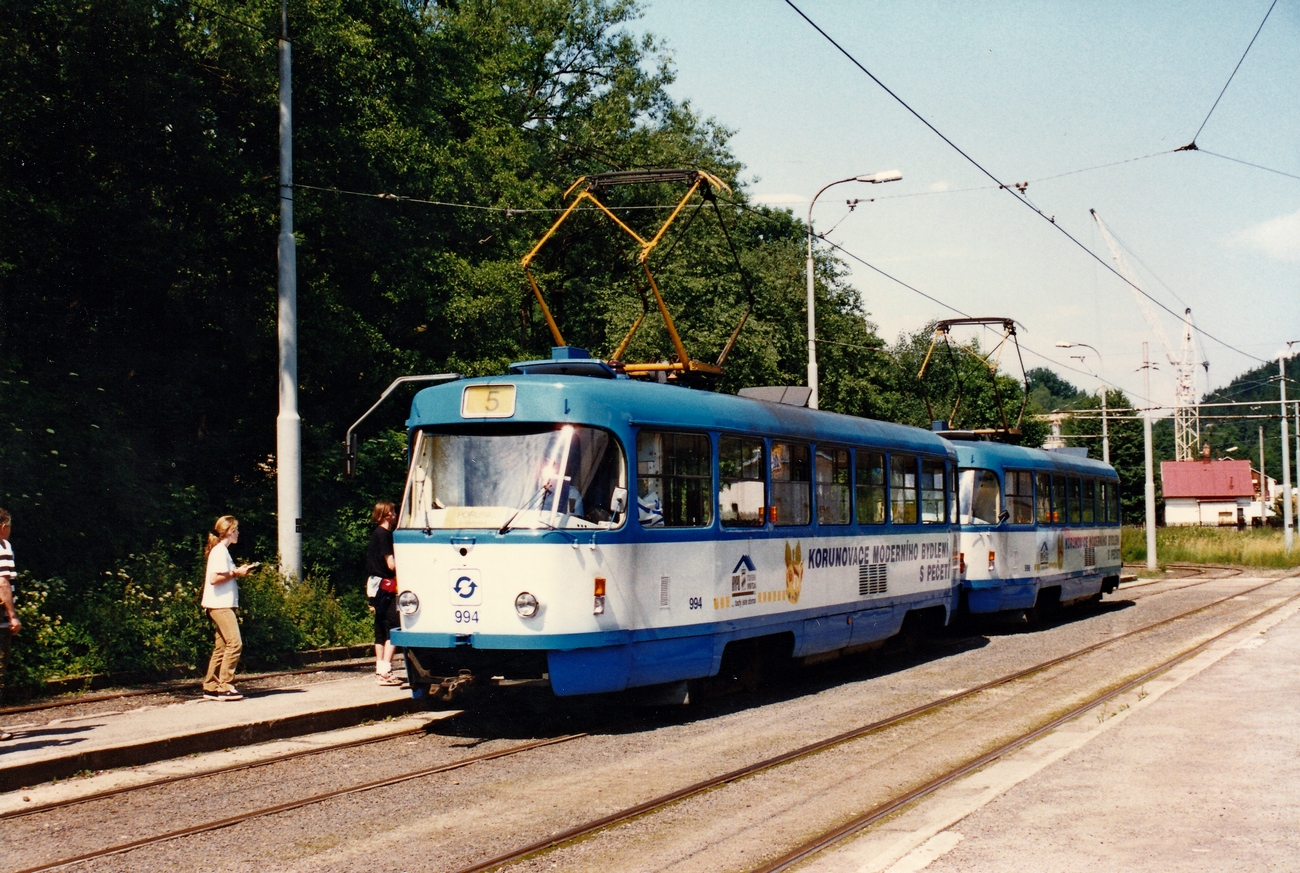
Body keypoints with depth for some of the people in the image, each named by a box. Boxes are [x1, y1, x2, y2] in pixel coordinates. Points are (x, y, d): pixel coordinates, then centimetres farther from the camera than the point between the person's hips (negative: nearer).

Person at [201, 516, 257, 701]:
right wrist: (235, 574, -13)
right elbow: (213, 578, -21)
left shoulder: (223, 550, 19)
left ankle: (211, 687, 14)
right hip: (219, 604, -11)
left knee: (222, 647, 10)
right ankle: (224, 687, -14)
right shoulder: (219, 551, -12)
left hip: (223, 605, 11)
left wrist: (239, 571, 8)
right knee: (234, 643, -15)